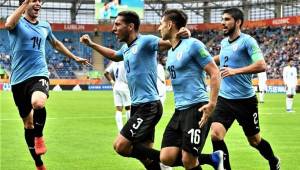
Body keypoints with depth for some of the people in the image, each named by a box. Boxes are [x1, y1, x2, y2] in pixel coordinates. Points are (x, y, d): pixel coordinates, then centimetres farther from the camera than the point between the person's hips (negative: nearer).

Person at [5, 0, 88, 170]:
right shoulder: (19, 23, -1)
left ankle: (39, 136, -8)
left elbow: (56, 43, 32)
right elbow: (8, 24, -28)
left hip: (39, 75, 0)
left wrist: (75, 57, 36)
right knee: (28, 123, 9)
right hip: (19, 79, 0)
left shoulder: (45, 26, 12)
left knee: (38, 103, -35)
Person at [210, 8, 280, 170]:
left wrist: (235, 71, -27)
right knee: (215, 135, -16)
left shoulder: (247, 41, -13)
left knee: (255, 141, 11)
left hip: (245, 100, -5)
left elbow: (261, 65, -24)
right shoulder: (224, 42, 7)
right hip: (224, 99, 5)